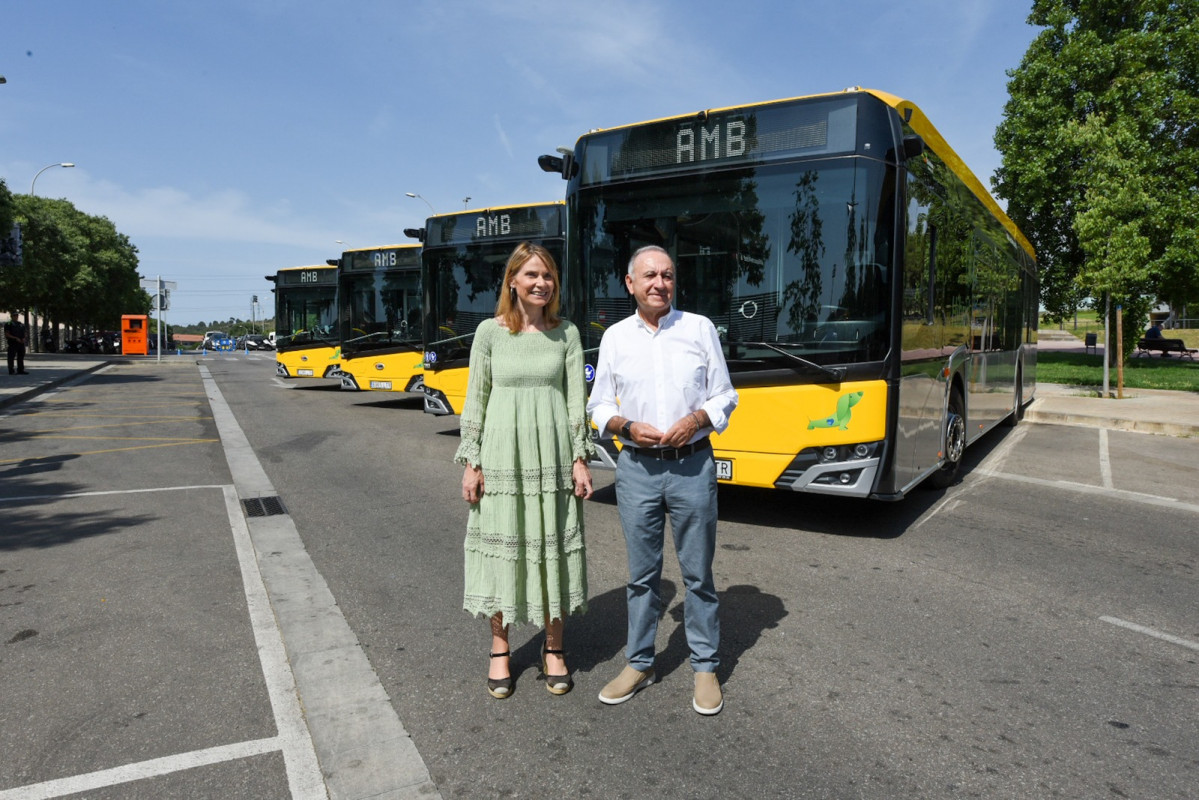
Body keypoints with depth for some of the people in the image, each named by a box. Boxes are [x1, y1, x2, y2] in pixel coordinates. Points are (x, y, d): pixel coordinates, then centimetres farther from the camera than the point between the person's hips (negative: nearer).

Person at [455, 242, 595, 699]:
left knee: (553, 547, 7)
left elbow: (577, 399, 3)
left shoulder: (566, 334, 4)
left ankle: (554, 648, 24)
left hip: (552, 453, 1)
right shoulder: (490, 332, 1)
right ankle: (499, 650, 22)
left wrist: (580, 459, -2)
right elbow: (475, 400, 2)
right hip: (501, 452, -1)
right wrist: (470, 462, -2)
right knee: (501, 546, 6)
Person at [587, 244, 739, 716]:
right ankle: (639, 664, 26)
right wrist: (627, 426, -10)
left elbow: (725, 395, 5)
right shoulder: (615, 337, 5)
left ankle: (705, 667, 23)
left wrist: (697, 418, -13)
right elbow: (599, 406, 9)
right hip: (637, 468, 1)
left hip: (692, 465, -1)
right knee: (642, 573, 11)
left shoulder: (700, 328, 2)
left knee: (698, 572, 8)